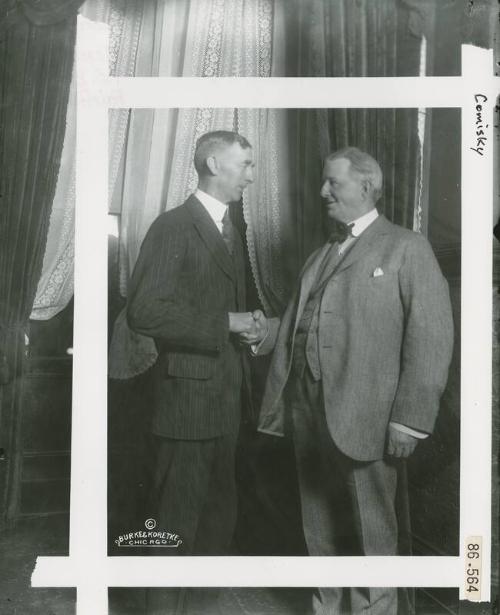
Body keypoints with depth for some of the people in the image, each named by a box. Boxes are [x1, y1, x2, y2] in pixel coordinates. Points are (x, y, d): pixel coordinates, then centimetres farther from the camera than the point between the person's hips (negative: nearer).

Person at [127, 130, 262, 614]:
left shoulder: (231, 234, 15)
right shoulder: (174, 227, -12)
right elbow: (144, 313, -21)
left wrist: (249, 329, 5)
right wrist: (224, 324, -19)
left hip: (226, 399, 9)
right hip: (187, 397, -8)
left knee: (220, 516, 18)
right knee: (177, 523, 4)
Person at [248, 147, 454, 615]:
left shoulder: (407, 248, -2)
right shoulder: (320, 256, 18)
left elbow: (431, 338, -10)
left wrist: (409, 420, -15)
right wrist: (267, 331, 0)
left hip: (363, 415, -6)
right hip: (307, 409, 6)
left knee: (370, 533, 8)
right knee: (321, 529, 16)